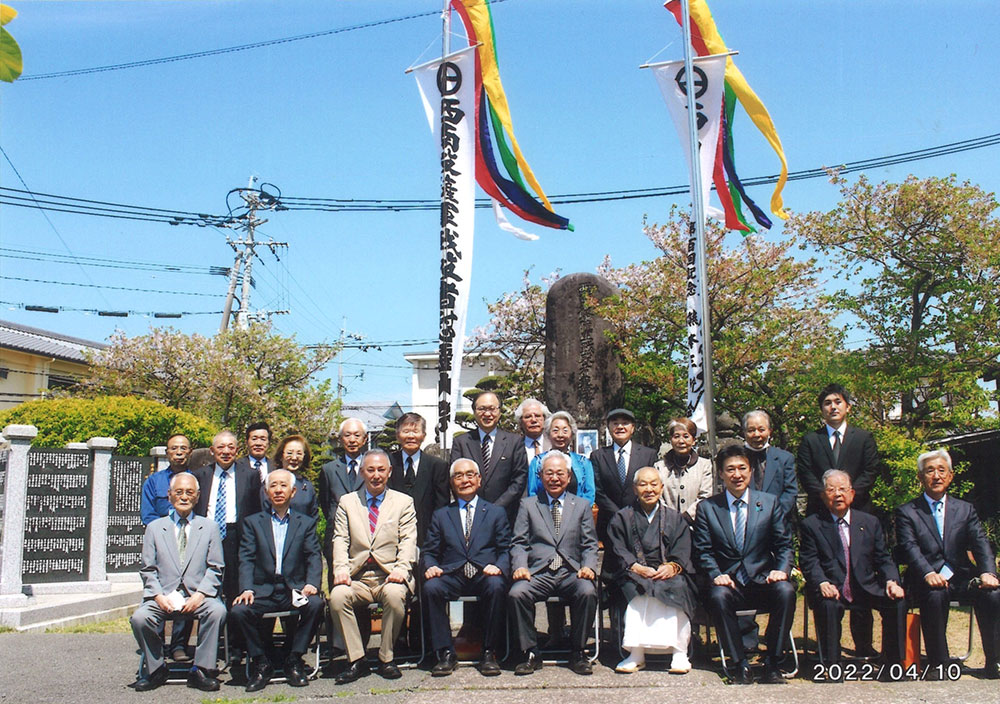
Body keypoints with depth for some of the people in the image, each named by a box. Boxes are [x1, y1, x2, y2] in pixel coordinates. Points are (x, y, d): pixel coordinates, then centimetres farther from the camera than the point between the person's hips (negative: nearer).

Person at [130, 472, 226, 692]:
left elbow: (215, 569, 6)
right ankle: (156, 669, -2)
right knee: (139, 618, -27)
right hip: (163, 595, 1)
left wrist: (199, 594, -11)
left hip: (198, 595, -1)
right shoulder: (155, 528, 15)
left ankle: (200, 670, -17)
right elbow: (148, 570, 9)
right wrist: (159, 596, -9)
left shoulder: (209, 527, 13)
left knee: (217, 611, -32)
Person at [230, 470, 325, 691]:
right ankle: (261, 663, -6)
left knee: (316, 604, -30)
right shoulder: (253, 522, 15)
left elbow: (314, 557, 5)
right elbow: (246, 559, 4)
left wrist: (312, 584, -15)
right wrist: (246, 589, -13)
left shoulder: (306, 523, 16)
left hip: (294, 590, 0)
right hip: (263, 590, 1)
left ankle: (294, 660, -11)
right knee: (239, 610, -28)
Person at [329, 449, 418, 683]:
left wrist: (400, 569, -16)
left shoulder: (403, 502, 12)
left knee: (395, 594, -34)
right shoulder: (347, 502, 16)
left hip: (389, 576, -1)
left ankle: (386, 659, -14)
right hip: (357, 578, 2)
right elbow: (340, 539, 6)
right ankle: (357, 660, -14)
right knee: (337, 596, -29)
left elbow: (408, 541, 2)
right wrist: (341, 569, -12)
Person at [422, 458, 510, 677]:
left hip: (484, 575, -1)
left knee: (495, 586, -35)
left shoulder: (496, 513, 18)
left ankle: (489, 653, -20)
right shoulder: (441, 515, 21)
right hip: (452, 576, 1)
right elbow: (429, 551, 14)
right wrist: (431, 566, -9)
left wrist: (498, 567, -13)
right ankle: (446, 653, -19)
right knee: (431, 587, -31)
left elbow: (506, 550, 9)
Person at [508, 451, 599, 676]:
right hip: (538, 572, 0)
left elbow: (590, 545, 11)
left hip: (571, 573, 0)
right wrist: (520, 566, -10)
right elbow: (519, 543, 9)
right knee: (516, 594, -30)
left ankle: (578, 653, -11)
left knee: (588, 592, -32)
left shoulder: (582, 506, 17)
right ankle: (530, 653, -11)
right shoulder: (528, 505, 16)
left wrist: (588, 566, -9)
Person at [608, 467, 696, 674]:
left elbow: (682, 554, 8)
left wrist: (672, 566, -14)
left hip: (668, 574, 1)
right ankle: (637, 653, -38)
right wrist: (637, 568, -14)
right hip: (635, 575, -1)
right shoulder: (621, 518, 17)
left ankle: (679, 652, -35)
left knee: (677, 586, -33)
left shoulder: (676, 519, 20)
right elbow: (619, 552, 5)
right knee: (639, 589, -34)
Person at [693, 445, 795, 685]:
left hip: (763, 581, 1)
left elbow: (784, 545, 8)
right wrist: (716, 575, -15)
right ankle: (740, 665, -19)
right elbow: (703, 551, 3)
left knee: (786, 591, -31)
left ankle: (772, 664, -17)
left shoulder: (769, 503, 10)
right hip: (729, 582, -1)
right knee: (718, 596, -34)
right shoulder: (707, 508, 8)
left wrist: (781, 570, -11)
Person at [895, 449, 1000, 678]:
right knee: (935, 597, -34)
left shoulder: (965, 509, 16)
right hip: (928, 581, -3)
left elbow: (980, 544, 2)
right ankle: (938, 665, -23)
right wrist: (929, 574, -29)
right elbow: (909, 548, -9)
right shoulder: (906, 512, 6)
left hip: (961, 577, 3)